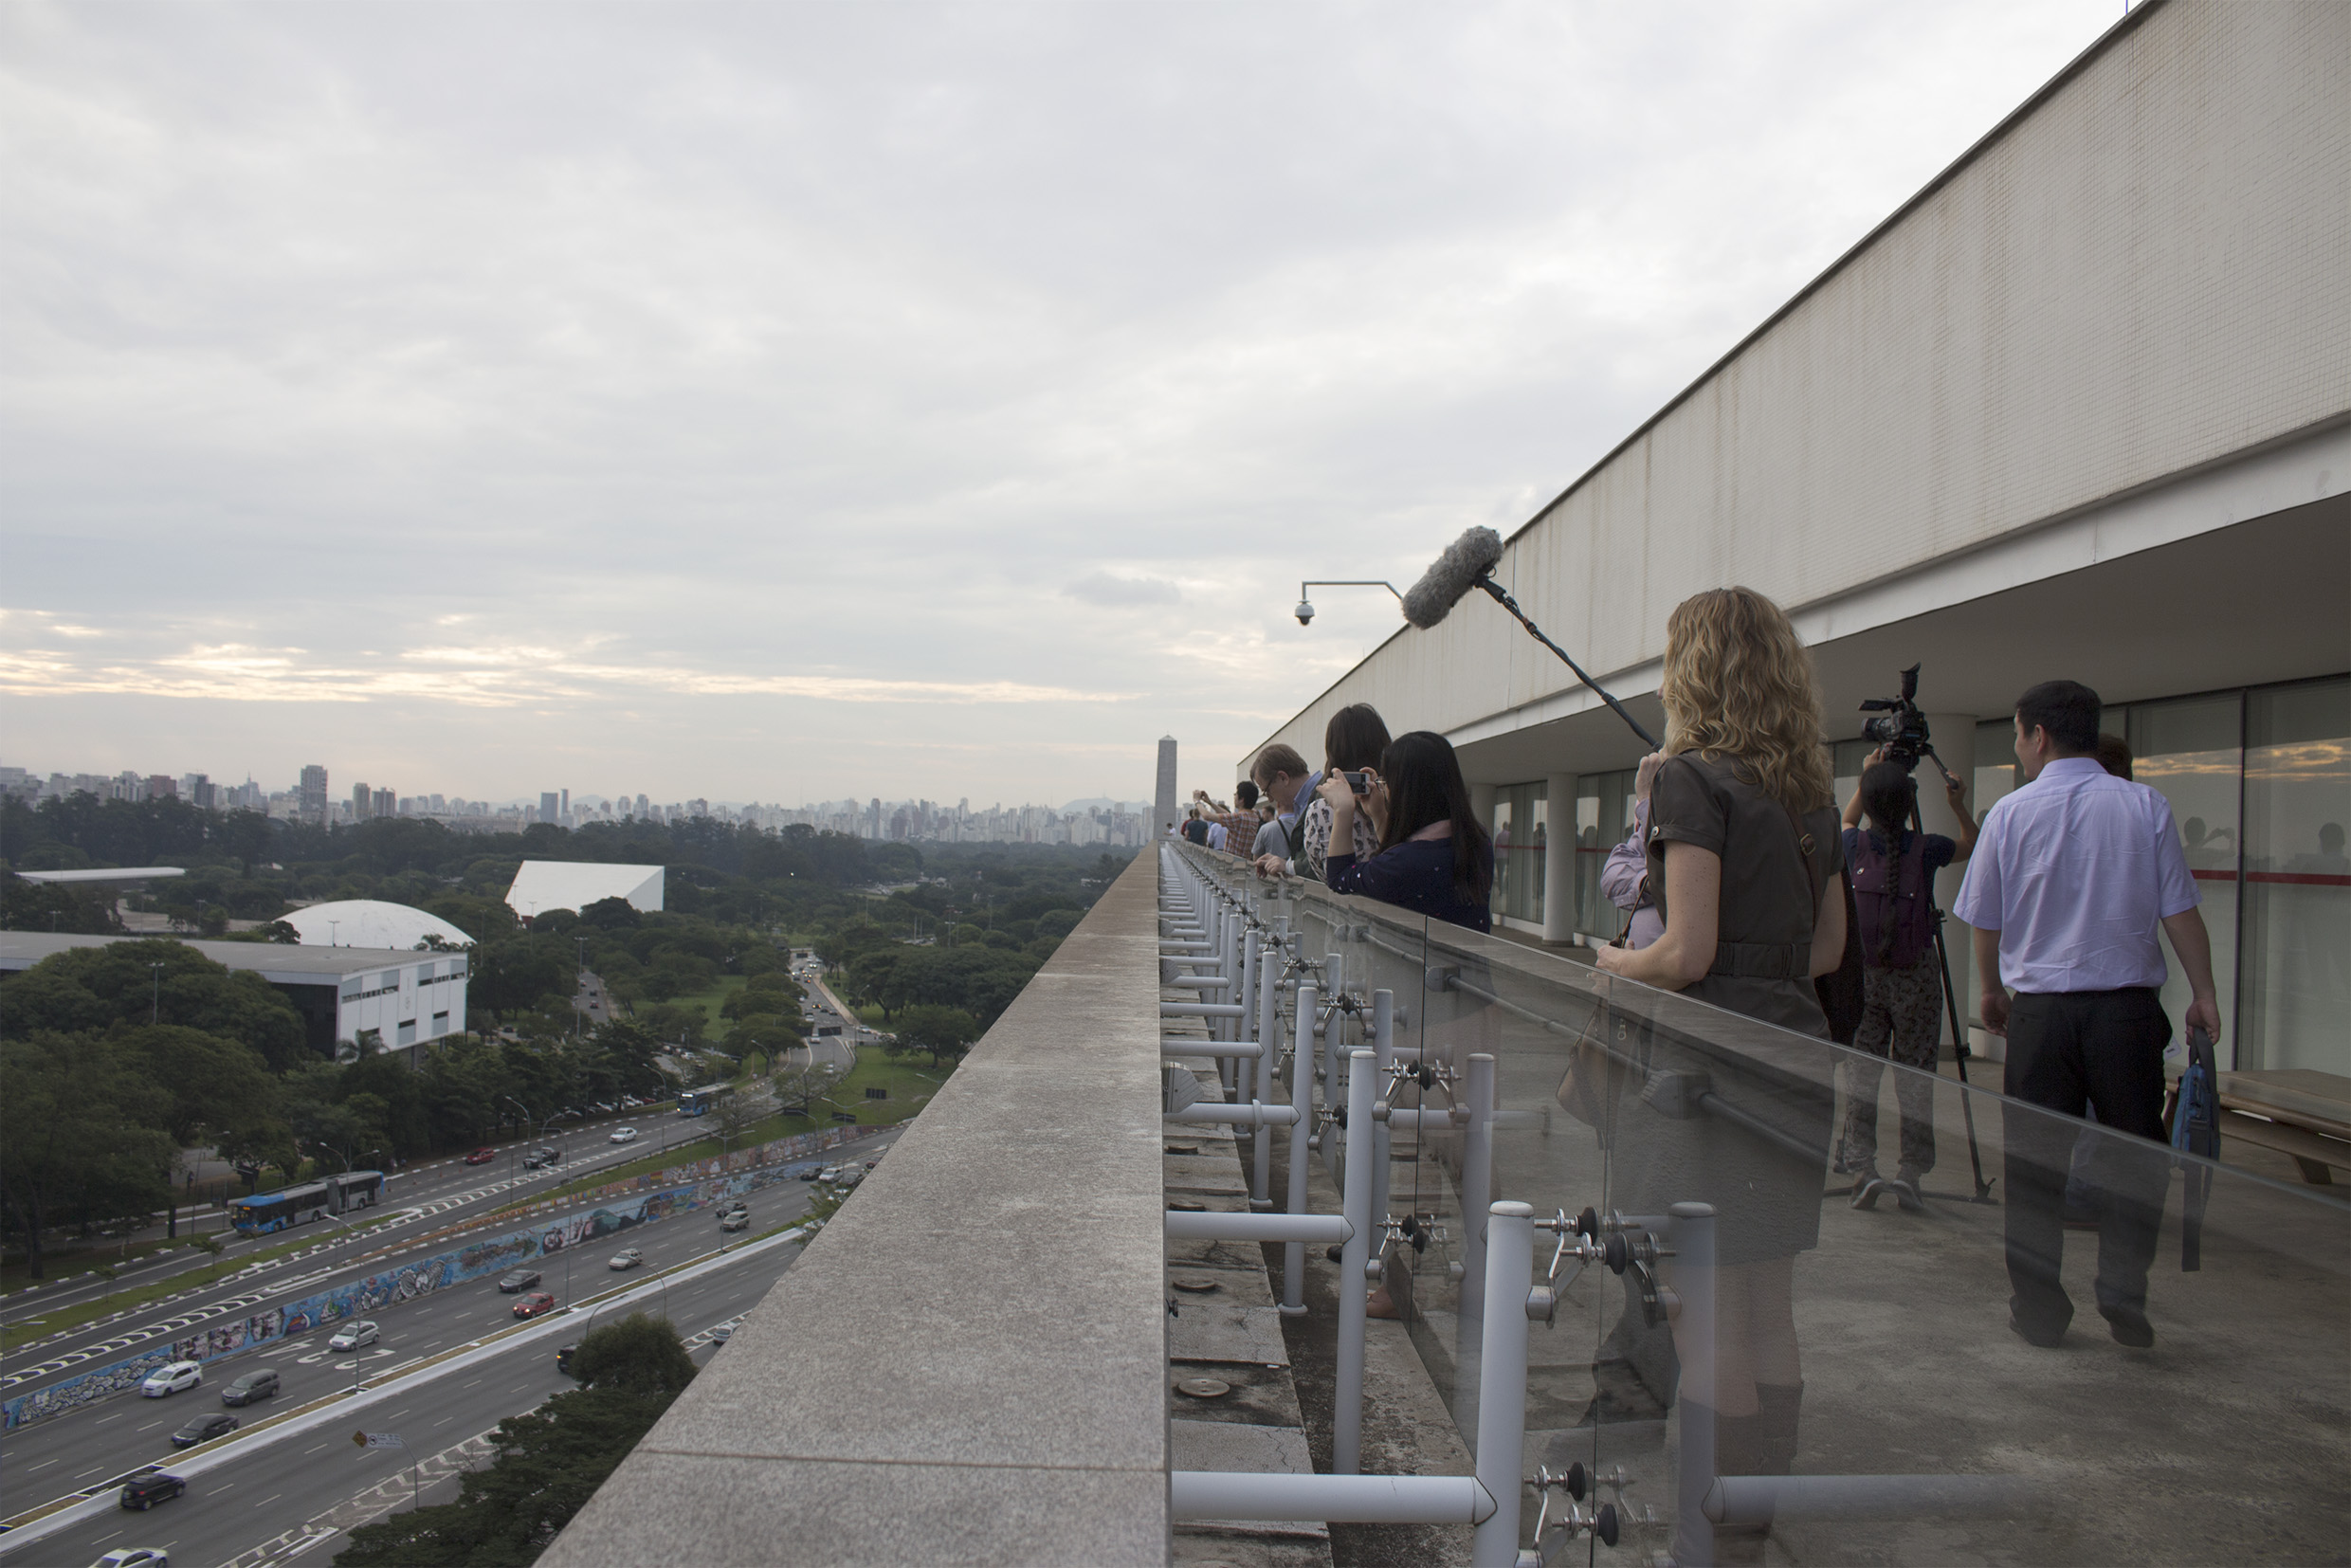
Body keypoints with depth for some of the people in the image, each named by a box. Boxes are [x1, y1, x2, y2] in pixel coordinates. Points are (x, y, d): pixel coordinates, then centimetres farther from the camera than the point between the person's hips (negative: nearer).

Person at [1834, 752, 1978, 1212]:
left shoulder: (1855, 845, -4)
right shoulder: (1927, 850, -9)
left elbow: (1847, 819, 22)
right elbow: (1973, 846, 14)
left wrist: (1867, 778, 24)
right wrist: (1960, 807, 9)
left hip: (1862, 974, 1)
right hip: (1916, 976, -1)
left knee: (1860, 1071, 6)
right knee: (1916, 1073, 6)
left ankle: (1861, 1169, 1)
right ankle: (1912, 1170, 5)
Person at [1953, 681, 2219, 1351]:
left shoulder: (2010, 813, -1)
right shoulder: (2145, 806, 0)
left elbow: (1985, 921, 7)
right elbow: (2180, 911, -1)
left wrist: (1993, 991, 23)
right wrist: (2204, 994, 9)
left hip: (2039, 1008, 0)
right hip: (2128, 1008, 1)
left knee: (2034, 1162, 8)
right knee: (2135, 1157, 11)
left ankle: (2038, 1307, 15)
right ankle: (2125, 1300, 12)